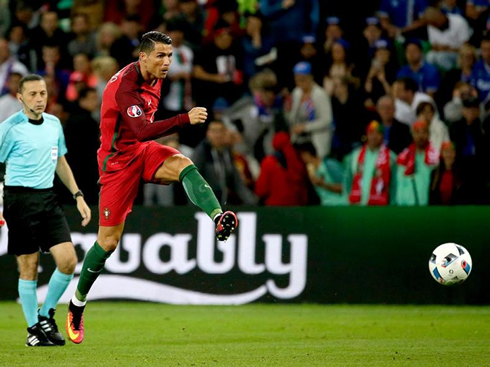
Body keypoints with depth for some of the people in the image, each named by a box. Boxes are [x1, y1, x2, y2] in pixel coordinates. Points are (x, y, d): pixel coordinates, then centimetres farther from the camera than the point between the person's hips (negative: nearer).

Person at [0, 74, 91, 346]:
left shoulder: (54, 124, 10)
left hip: (48, 197, 6)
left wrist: (78, 196, 16)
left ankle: (46, 315, 14)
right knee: (29, 267, -2)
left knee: (68, 260, -5)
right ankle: (34, 328, 11)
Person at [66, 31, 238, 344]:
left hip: (144, 152, 6)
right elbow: (142, 131, -39)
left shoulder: (155, 77, 2)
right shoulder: (125, 86, -25)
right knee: (108, 241, -2)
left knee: (185, 166, -28)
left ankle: (218, 218, -53)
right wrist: (185, 119, -46)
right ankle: (77, 305, 18)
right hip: (118, 160, -6)